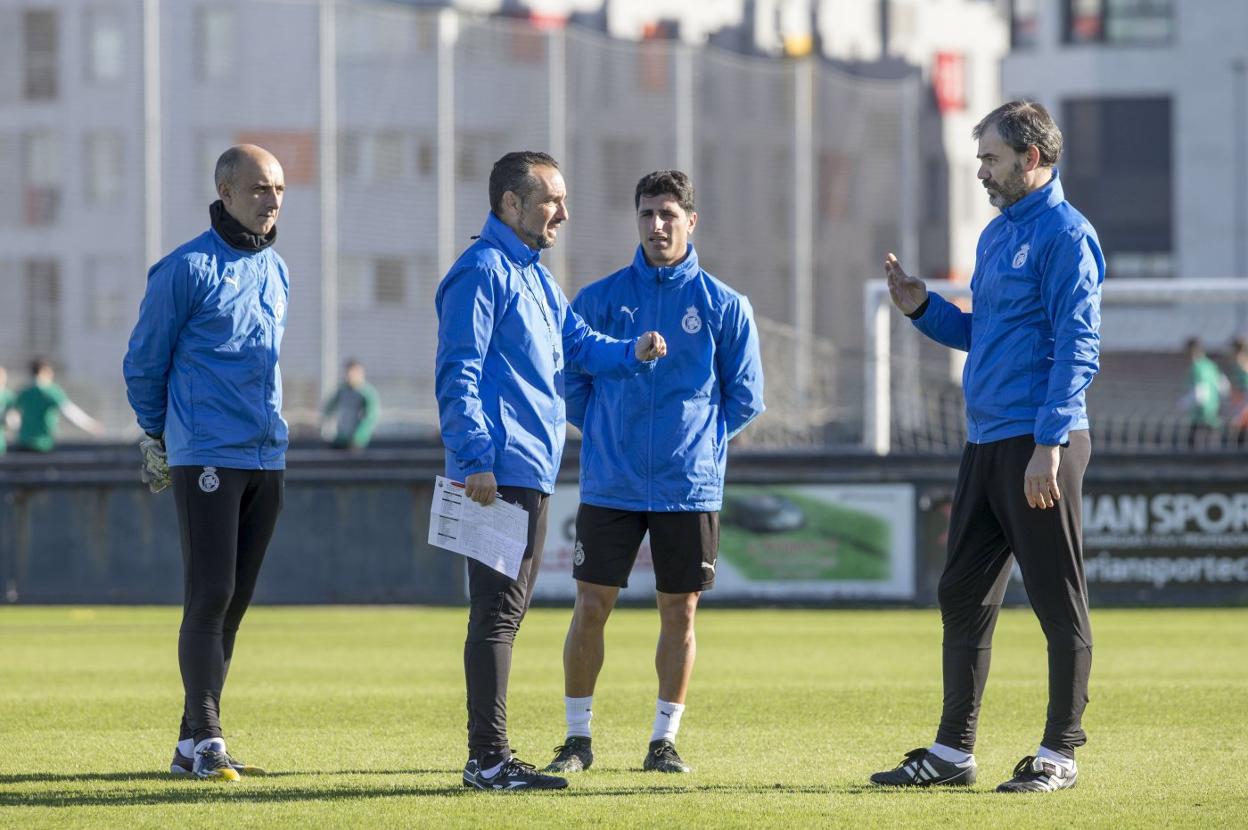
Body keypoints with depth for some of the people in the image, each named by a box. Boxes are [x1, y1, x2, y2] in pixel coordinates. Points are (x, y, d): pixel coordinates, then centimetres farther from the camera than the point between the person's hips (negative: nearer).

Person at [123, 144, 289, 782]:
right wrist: (158, 436, 9)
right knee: (209, 598, -11)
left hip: (267, 460, 7)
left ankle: (192, 744, 12)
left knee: (233, 603, 7)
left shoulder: (276, 272, 15)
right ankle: (205, 740, -11)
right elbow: (143, 363, 0)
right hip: (207, 460, -7)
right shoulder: (186, 270, -7)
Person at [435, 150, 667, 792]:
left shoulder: (535, 277, 21)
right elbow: (458, 373, -16)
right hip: (499, 473, -10)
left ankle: (491, 756, 17)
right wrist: (475, 461, -22)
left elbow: (581, 346, 24)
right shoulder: (483, 270, -10)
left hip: (533, 474, 10)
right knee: (497, 612, -10)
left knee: (506, 612, 12)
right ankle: (487, 759, -11)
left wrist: (632, 352, 3)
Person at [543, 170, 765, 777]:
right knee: (591, 607, -1)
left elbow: (745, 396, 8)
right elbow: (567, 381, 11)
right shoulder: (598, 300, 3)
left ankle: (664, 739, 14)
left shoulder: (724, 306, 1)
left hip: (690, 487, 0)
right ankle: (577, 738, 9)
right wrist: (604, 433, 5)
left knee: (679, 611, 4)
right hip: (610, 488, 0)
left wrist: (702, 440, 3)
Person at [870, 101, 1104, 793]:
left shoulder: (1065, 235, -10)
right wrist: (922, 308, 10)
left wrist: (1049, 445, -22)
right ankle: (953, 751, 17)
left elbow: (1077, 347, -16)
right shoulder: (996, 234, 18)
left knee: (1059, 604, -1)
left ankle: (1060, 754, 4)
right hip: (985, 444, 9)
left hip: (1039, 447, -9)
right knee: (963, 597, 11)